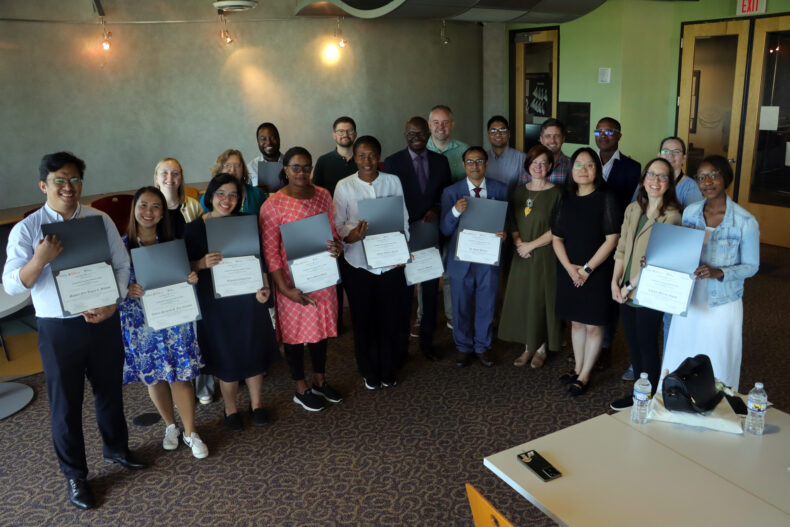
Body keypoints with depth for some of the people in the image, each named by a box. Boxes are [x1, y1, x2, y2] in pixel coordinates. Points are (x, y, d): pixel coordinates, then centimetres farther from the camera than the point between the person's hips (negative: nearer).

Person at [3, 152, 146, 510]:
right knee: (65, 403, 10)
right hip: (58, 328, -2)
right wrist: (40, 260, -27)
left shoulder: (101, 220, 0)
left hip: (103, 322, 3)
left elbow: (121, 265, 1)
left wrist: (112, 303, -14)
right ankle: (75, 475, 28)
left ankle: (116, 448, 43)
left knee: (110, 390, 19)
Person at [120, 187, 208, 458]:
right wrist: (128, 290, -23)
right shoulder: (123, 245, -4)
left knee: (180, 375, 2)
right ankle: (170, 426, 34)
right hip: (140, 322, 0)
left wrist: (192, 278, -13)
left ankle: (190, 432, 16)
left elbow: (184, 276, 10)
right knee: (154, 378, 13)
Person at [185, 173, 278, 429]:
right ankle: (230, 408, 29)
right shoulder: (194, 228, -5)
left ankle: (256, 403, 31)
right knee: (226, 355, 7)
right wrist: (203, 263, -24)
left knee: (253, 351, 10)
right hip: (215, 302, -2)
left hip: (248, 298, 2)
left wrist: (264, 287, -7)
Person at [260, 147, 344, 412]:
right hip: (293, 281, -5)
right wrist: (284, 288, -19)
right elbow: (270, 251, -13)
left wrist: (336, 246, -11)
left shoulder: (323, 195, 2)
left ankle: (320, 380, 38)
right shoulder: (273, 205, -13)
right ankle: (301, 389, 27)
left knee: (321, 328, 17)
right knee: (294, 331, 9)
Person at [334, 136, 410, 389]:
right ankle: (370, 373, 29)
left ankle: (388, 372, 29)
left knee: (390, 318, 8)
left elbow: (404, 219, 7)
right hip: (358, 263, -1)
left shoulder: (393, 181, 1)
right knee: (364, 320, 9)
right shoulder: (344, 186, -4)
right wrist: (351, 235, -24)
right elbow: (337, 223, -3)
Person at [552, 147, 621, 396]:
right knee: (576, 322, 15)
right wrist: (569, 267, -9)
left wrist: (588, 268, -14)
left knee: (593, 325, 4)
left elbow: (612, 239, -12)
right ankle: (577, 368, 29)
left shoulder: (606, 199, -8)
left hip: (597, 272, -4)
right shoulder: (566, 200, 6)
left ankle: (584, 375, 15)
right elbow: (556, 238, 5)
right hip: (569, 272, 5)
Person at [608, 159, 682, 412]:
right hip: (626, 292, 6)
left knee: (647, 347, 6)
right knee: (633, 344, 15)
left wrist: (631, 286, -13)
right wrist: (615, 282, 0)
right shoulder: (633, 210, 9)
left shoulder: (672, 216, -12)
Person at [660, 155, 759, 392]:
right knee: (680, 363, 14)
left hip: (722, 304, -4)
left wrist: (719, 273, -23)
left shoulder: (745, 221, -12)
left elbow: (751, 266, -6)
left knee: (716, 370, 7)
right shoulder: (689, 212, 1)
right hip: (689, 300, 4)